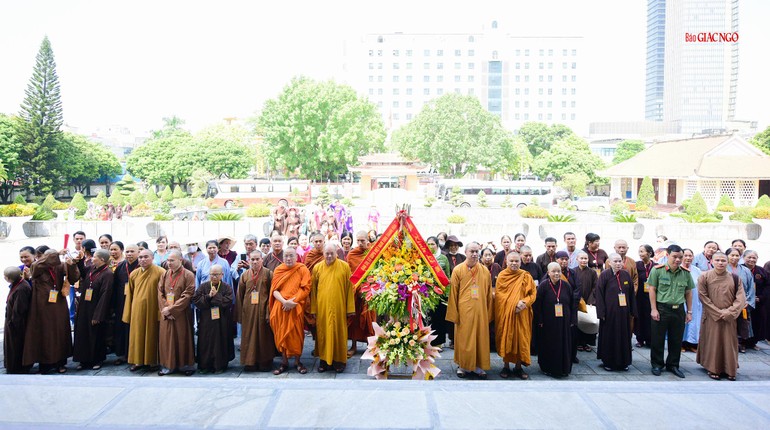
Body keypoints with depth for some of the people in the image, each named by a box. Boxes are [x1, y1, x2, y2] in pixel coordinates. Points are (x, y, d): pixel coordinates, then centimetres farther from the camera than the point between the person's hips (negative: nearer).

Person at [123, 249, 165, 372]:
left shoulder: (160, 272, -9)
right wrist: (128, 314, 8)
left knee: (152, 334, 6)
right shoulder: (134, 274, 5)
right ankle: (138, 360, 20)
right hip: (137, 310, 4)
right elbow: (129, 294, 10)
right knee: (137, 334, 9)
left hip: (152, 310, -4)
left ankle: (152, 360, 19)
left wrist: (162, 311, -13)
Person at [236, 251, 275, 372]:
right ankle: (250, 362, 16)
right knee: (249, 337, 6)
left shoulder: (268, 273, -1)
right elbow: (240, 295, 8)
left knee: (263, 336, 3)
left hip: (263, 310, -2)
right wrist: (240, 314, 4)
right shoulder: (245, 275, 7)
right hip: (248, 311, 3)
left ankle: (264, 362, 14)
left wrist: (269, 311, -11)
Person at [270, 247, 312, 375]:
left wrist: (292, 301, -16)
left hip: (296, 308, -2)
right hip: (280, 307, 2)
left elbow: (305, 289, -6)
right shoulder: (278, 270, 8)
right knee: (281, 334, 4)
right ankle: (284, 362, 14)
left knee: (296, 334, 1)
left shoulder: (302, 270, 0)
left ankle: (297, 361, 14)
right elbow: (274, 290, 3)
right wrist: (284, 301, -15)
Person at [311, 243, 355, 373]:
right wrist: (313, 309, 1)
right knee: (323, 332, 6)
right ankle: (324, 359, 18)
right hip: (322, 307, 1)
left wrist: (350, 308, -3)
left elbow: (349, 288, 0)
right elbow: (313, 289, 5)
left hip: (339, 307, -1)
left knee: (339, 332, 5)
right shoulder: (317, 268, 4)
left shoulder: (344, 266, -1)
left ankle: (339, 360, 17)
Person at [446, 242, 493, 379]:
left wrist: (489, 314, 4)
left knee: (481, 338, 7)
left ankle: (479, 366, 20)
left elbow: (489, 294, 8)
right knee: (463, 339, 5)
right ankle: (463, 366, 19)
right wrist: (454, 314, -5)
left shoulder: (485, 271, 5)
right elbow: (453, 294, -2)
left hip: (481, 312, 2)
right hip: (464, 311, -2)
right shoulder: (458, 270, -1)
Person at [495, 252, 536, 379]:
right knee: (505, 338, 4)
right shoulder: (502, 276, 0)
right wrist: (514, 304, -15)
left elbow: (533, 294, 0)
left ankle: (518, 367, 15)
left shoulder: (526, 276, 1)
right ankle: (506, 367, 15)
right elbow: (498, 295, -4)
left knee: (521, 339, 3)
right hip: (505, 313, -1)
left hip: (521, 314, 1)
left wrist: (524, 302, -19)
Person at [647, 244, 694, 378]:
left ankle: (673, 365, 25)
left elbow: (688, 293, 11)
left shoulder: (686, 273, 5)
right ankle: (657, 364, 19)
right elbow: (652, 289, -5)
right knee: (657, 338, 4)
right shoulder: (657, 270, -7)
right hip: (661, 308, -3)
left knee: (676, 340, 10)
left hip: (679, 309, 3)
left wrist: (689, 312, 10)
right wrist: (654, 309, -9)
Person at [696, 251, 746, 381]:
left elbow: (740, 298, -3)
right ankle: (712, 369, 12)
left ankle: (730, 369, 17)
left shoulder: (735, 278, 2)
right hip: (711, 318, -2)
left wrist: (729, 312, -15)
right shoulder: (704, 277, -4)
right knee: (712, 343, 2)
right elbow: (703, 297, -6)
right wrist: (718, 312, -12)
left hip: (729, 318, 2)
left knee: (729, 343, 6)